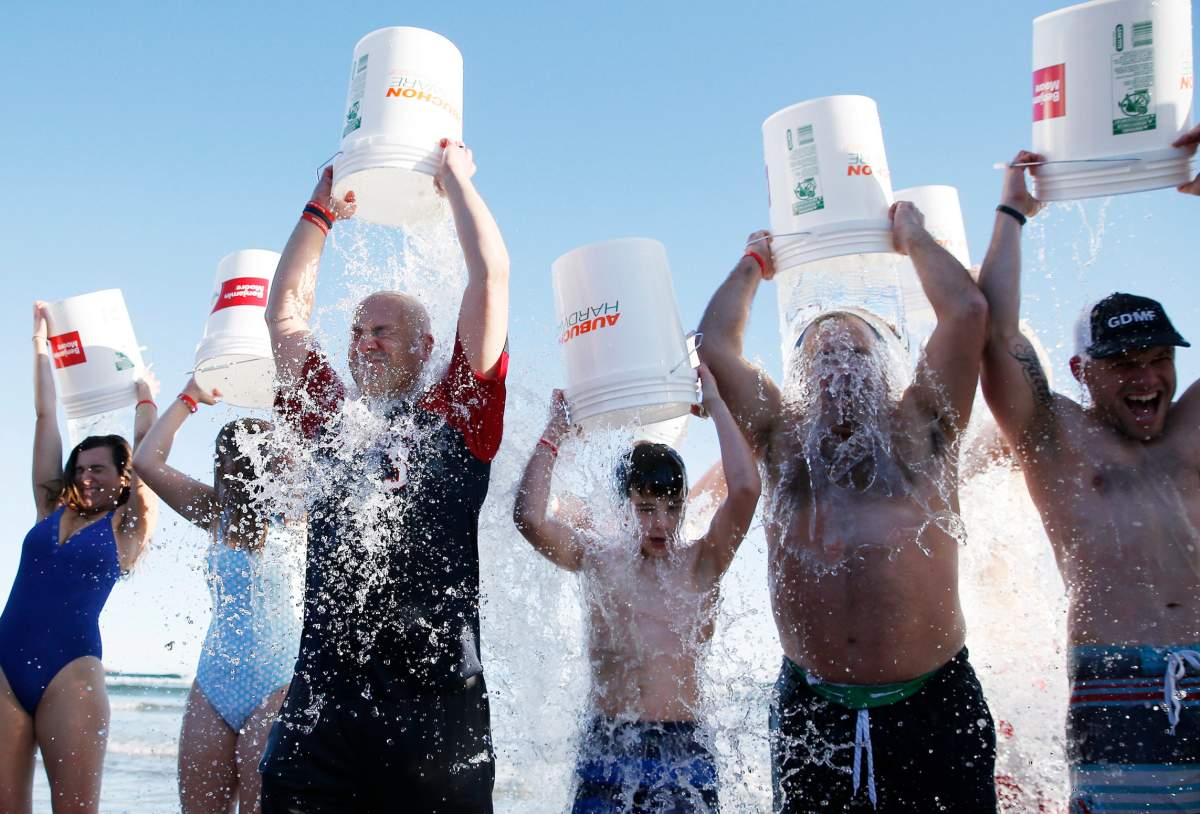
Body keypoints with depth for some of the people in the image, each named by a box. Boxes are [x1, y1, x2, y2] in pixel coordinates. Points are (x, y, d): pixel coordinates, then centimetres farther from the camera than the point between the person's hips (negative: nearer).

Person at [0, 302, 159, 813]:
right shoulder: (52, 510, 16)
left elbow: (145, 450, 1)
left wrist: (145, 398, 18)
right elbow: (45, 414, 18)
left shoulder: (124, 528, 7)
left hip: (70, 670, -4)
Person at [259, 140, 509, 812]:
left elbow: (491, 275, 5)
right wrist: (324, 208, 29)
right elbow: (286, 307, 24)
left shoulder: (459, 418, 8)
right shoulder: (333, 422, 18)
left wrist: (456, 177, 15)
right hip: (321, 700, 3)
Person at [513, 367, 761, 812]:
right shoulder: (597, 558, 7)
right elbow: (528, 517, -9)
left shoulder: (700, 563, 6)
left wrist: (714, 402, -1)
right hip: (606, 746, 0)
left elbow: (745, 490, -9)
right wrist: (555, 430, -1)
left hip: (684, 749, 0)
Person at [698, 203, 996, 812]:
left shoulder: (919, 431, 9)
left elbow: (968, 311, 4)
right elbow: (715, 345, 12)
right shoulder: (784, 440, 13)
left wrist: (913, 237, 18)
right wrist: (753, 264, 25)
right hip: (811, 709, 2)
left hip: (931, 702, -1)